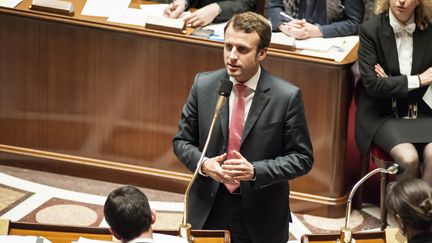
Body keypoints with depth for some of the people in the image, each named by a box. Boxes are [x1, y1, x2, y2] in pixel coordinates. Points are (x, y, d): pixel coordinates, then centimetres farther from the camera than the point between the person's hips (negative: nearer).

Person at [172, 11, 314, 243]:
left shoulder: (287, 96, -13)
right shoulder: (203, 85, -4)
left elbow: (302, 158, -8)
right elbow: (182, 141, 5)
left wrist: (255, 171, -22)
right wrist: (203, 163, -16)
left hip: (261, 221, -2)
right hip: (207, 213, 2)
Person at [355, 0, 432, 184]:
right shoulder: (370, 29, -8)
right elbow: (371, 84, -11)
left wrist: (391, 84, -10)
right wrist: (417, 80, -12)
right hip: (381, 112, -2)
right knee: (409, 158, -26)